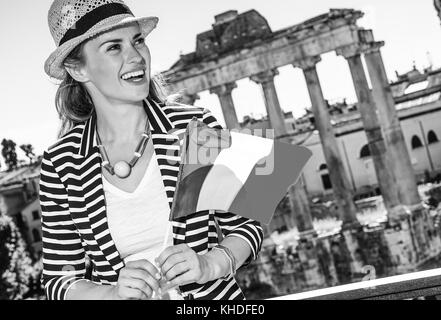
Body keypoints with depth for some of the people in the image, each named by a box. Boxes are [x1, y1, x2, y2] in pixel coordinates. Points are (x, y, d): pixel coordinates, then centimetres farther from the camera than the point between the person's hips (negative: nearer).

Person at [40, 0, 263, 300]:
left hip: (215, 295, 0)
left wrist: (209, 265, -22)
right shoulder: (61, 164, -13)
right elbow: (59, 280, -7)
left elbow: (246, 225, -5)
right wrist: (113, 292, -24)